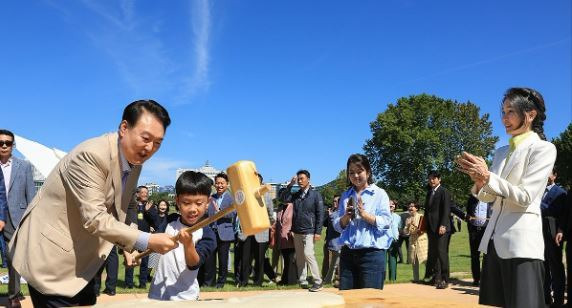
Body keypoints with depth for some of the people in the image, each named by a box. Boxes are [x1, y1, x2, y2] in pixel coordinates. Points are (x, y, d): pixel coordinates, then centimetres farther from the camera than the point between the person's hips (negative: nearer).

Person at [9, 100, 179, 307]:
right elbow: (95, 219, -30)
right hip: (50, 254, -9)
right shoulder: (91, 155, -26)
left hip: (80, 257, 9)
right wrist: (147, 241, -29)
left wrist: (128, 245, 0)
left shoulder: (135, 161, 2)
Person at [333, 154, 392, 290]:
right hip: (348, 253, 4)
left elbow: (386, 223, -9)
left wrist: (364, 214, -18)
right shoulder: (346, 195, 14)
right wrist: (346, 216, -9)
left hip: (372, 254, -4)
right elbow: (338, 226, 10)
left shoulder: (379, 194, 1)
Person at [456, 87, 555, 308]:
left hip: (522, 242, -7)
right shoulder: (501, 152, 15)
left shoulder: (543, 148, -5)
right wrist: (478, 179, -8)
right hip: (494, 239, 7)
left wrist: (487, 177, -19)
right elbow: (488, 197, 12)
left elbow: (525, 196, -14)